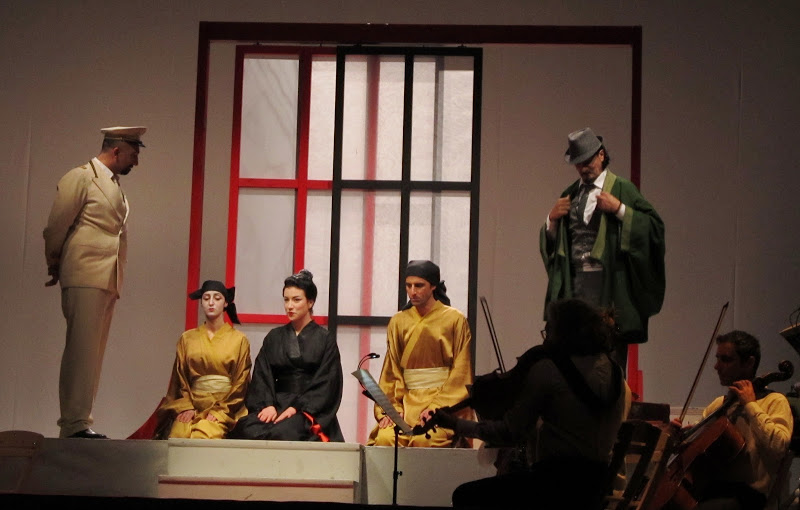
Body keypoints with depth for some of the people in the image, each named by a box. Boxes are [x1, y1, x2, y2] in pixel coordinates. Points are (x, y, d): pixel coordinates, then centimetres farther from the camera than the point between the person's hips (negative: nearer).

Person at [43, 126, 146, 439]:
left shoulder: (114, 186, 21)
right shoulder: (81, 178, -2)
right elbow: (56, 226, -5)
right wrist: (54, 266, 6)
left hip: (108, 281, 8)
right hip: (84, 278, -8)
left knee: (93, 355, 6)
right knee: (81, 350, -11)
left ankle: (79, 423, 8)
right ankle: (74, 424, -11)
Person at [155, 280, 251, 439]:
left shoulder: (239, 340, 9)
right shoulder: (187, 338, 16)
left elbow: (240, 381, 4)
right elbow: (180, 378, 10)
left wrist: (220, 411, -7)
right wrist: (186, 407, -6)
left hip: (226, 407, -2)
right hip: (192, 405, 2)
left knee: (203, 437, -33)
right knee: (178, 435, -30)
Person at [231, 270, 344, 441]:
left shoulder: (325, 339, 8)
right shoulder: (274, 338, 19)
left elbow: (325, 382, -1)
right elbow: (262, 376, 9)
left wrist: (297, 408, -14)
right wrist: (268, 405, -11)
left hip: (309, 409, -3)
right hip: (278, 401, 3)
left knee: (283, 432, -37)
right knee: (248, 429, -31)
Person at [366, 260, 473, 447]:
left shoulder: (455, 320, 3)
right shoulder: (398, 322, 14)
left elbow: (460, 375, -2)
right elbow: (391, 372, 11)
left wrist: (436, 408, -14)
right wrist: (390, 408, -5)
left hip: (445, 399, -3)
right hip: (407, 399, 3)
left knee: (423, 440, -32)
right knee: (385, 438, -27)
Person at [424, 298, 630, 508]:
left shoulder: (546, 368, -12)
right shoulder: (613, 372, 8)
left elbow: (510, 433, -12)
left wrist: (454, 423, -2)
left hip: (556, 478, -8)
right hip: (596, 484, 8)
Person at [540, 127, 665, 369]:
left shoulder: (622, 189, 1)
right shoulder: (569, 194, 17)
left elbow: (655, 225, -7)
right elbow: (549, 243, 21)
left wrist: (620, 209, -15)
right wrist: (552, 219, 2)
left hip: (607, 285, -4)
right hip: (573, 283, 5)